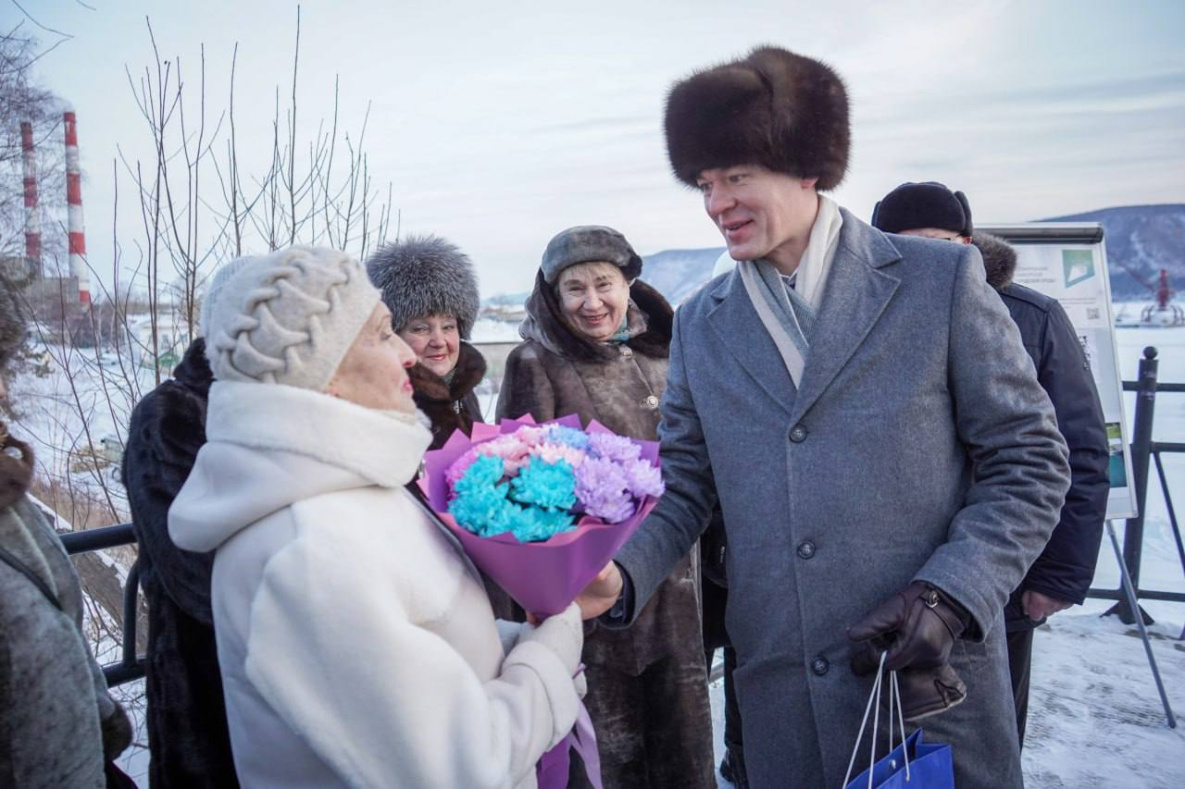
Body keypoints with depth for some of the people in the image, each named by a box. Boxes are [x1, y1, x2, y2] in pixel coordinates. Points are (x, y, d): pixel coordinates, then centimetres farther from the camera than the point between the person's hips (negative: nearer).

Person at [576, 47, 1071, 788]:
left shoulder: (942, 278, -5)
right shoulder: (701, 323, 5)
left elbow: (1029, 461, -2)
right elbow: (684, 487, 7)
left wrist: (947, 596, -14)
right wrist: (622, 575, -12)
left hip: (934, 684, -2)